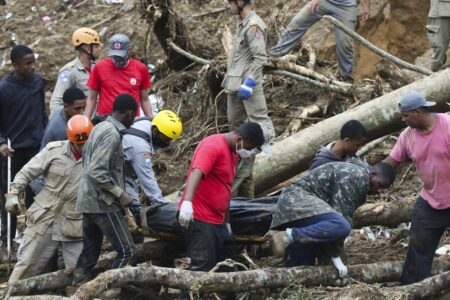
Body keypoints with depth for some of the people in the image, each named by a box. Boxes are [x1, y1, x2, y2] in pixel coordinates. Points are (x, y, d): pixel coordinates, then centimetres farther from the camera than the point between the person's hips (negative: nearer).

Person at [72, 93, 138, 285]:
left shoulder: (100, 128, 12)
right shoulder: (112, 134, -17)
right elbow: (96, 172, -24)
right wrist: (120, 193, -17)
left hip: (89, 201, 10)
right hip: (103, 203, -10)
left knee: (89, 253, 11)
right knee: (127, 251, -8)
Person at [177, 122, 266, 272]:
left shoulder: (233, 153, 16)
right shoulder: (213, 146, -14)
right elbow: (196, 172, -30)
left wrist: (226, 220, 26)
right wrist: (187, 202, -45)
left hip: (218, 220, 10)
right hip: (200, 220, -10)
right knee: (203, 269, -12)